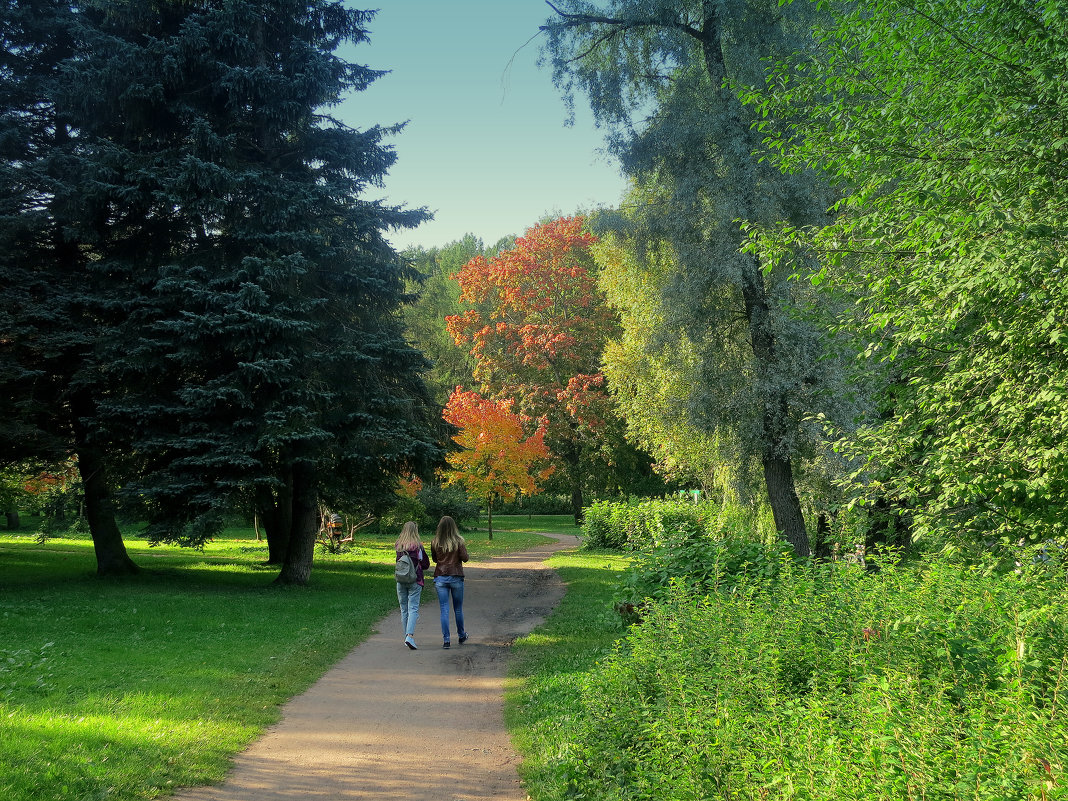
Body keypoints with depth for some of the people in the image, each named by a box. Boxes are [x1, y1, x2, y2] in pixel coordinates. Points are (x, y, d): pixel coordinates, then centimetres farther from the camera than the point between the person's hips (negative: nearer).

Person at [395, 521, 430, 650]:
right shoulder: (418, 546, -8)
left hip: (400, 581, 4)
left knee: (404, 610, 12)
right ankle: (410, 636, -20)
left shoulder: (398, 546, 3)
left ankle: (406, 636, 17)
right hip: (415, 581, -4)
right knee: (413, 609, -5)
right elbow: (426, 564, -1)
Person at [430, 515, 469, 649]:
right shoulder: (458, 541, -9)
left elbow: (434, 559, 9)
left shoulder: (435, 542, -2)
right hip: (456, 577, -1)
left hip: (440, 578, 1)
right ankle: (461, 636, 30)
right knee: (458, 609, 15)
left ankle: (446, 640, -3)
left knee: (444, 610, 2)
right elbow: (465, 558, -9)